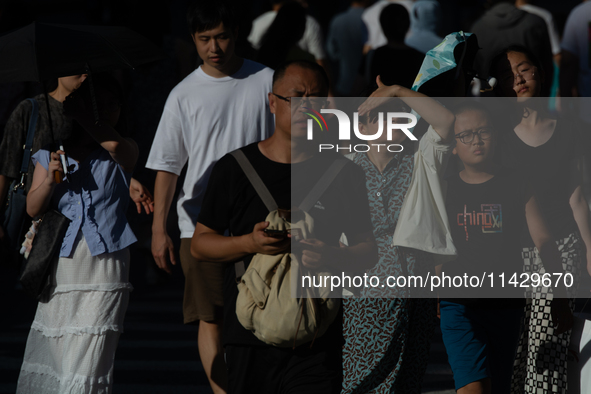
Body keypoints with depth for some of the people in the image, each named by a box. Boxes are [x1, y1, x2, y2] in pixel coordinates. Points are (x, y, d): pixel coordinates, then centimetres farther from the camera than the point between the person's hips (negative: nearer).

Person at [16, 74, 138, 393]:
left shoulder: (124, 153, 5)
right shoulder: (51, 152, 12)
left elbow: (113, 142, -21)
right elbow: (33, 208, 7)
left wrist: (79, 114, -11)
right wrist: (49, 179, -11)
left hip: (103, 269, -3)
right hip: (61, 268, 3)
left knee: (86, 366, -12)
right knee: (49, 354, 3)